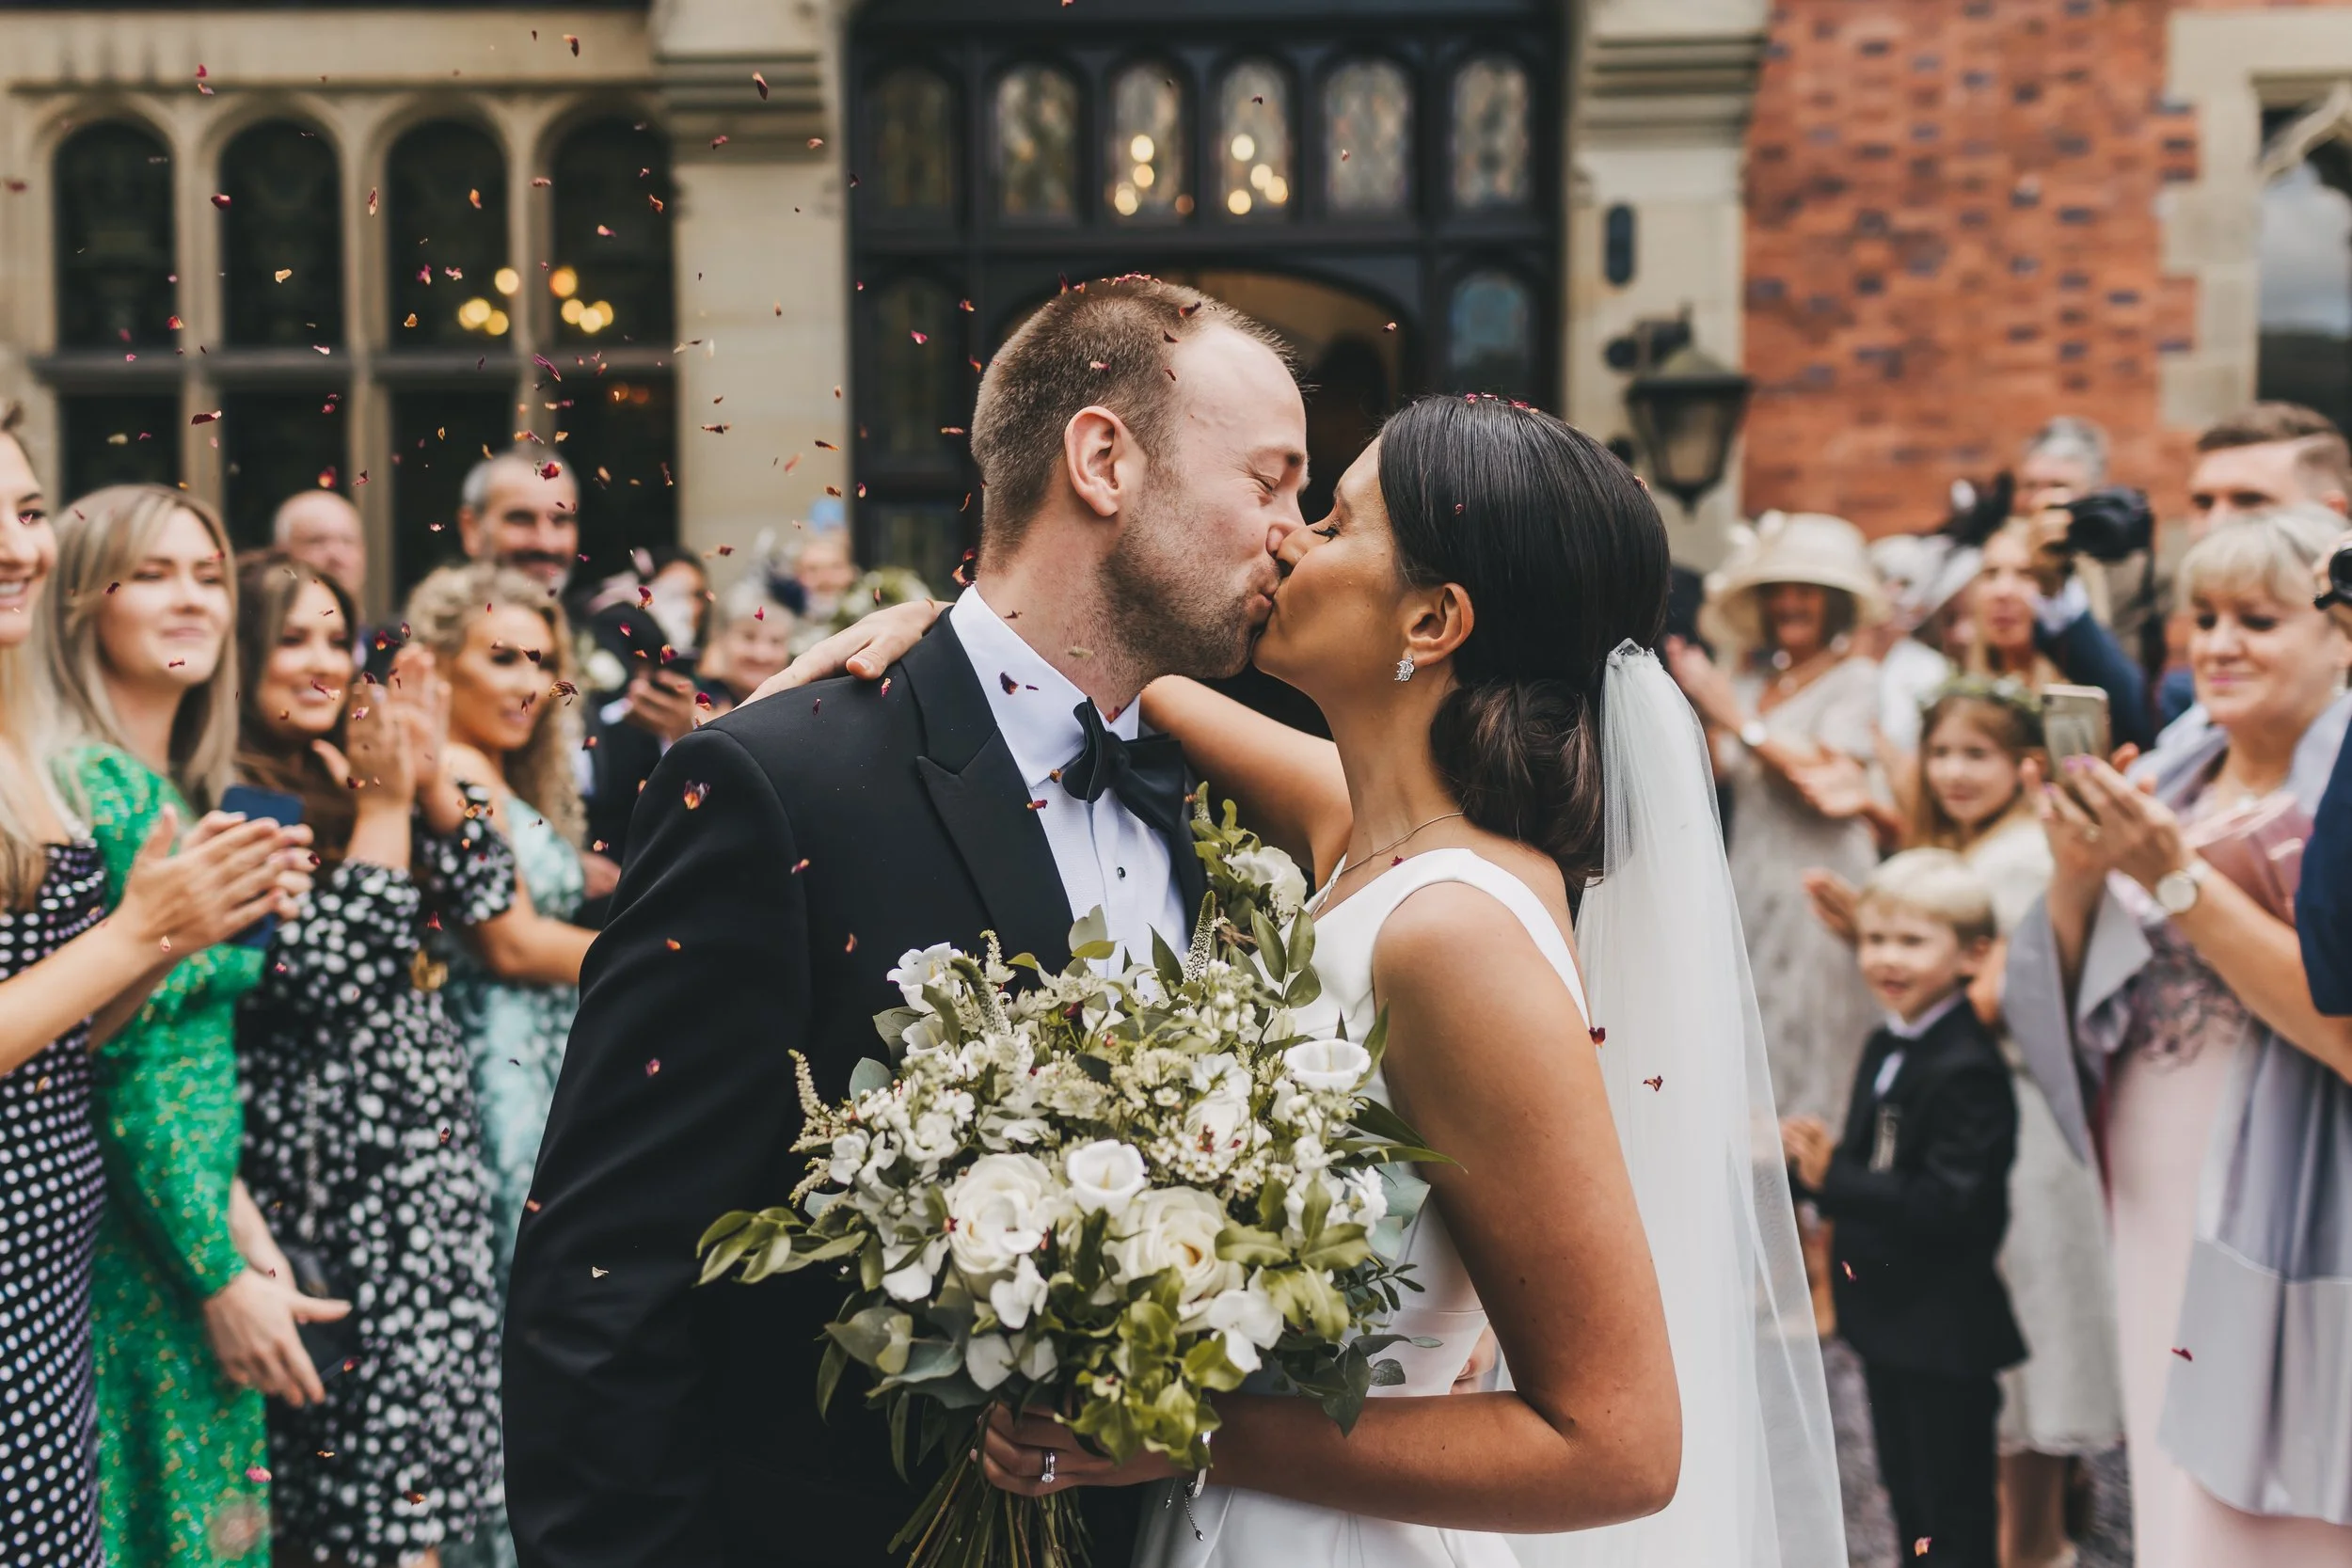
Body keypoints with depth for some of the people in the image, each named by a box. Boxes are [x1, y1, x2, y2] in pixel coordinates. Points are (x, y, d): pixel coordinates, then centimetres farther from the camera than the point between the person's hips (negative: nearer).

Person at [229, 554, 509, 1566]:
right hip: (330, 1162, -8)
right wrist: (384, 805, -15)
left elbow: (483, 897, 8)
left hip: (429, 1143, 8)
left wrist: (431, 773, -4)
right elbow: (330, 972, -20)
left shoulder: (350, 770, 11)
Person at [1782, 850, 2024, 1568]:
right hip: (1888, 1318, 9)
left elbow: (1950, 1204, -29)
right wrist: (1819, 1155, -6)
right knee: (1907, 1497, 22)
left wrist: (1832, 1178, -26)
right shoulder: (1885, 1046, 8)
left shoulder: (1967, 1070, -22)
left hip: (1946, 1329, -9)